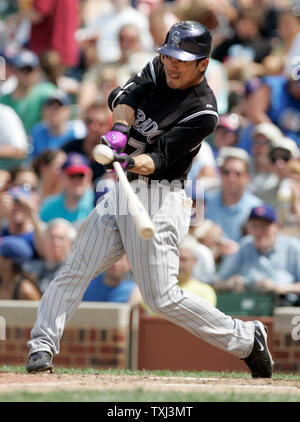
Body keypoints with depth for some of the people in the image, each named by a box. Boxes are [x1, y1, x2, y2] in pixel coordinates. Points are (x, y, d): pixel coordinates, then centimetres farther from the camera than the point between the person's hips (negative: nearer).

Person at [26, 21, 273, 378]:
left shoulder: (203, 112, -14)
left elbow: (161, 157, -20)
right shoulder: (159, 71, 8)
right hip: (121, 193, 7)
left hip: (157, 200, -7)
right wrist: (120, 127, -25)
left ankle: (246, 339, 4)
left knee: (162, 298, -10)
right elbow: (124, 96, -5)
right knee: (74, 271, -1)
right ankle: (42, 346, 2)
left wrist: (132, 162, -40)